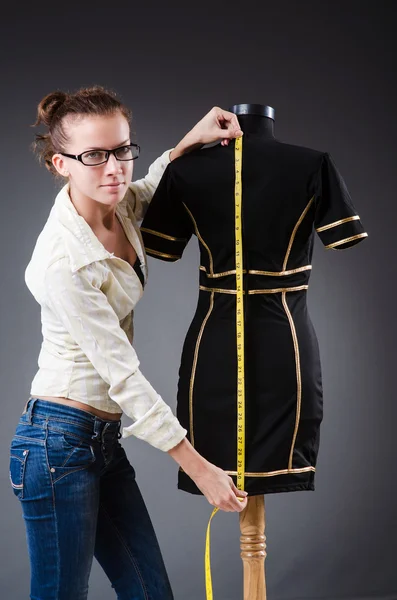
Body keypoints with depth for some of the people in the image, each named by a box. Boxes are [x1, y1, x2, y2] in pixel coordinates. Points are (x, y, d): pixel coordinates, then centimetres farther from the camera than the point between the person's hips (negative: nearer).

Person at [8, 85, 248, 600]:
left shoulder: (120, 207, 0)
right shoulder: (62, 262, -24)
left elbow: (149, 190, 27)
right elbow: (122, 374, -22)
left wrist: (190, 141, 9)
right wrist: (198, 467, -18)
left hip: (105, 438, 8)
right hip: (58, 441, -8)